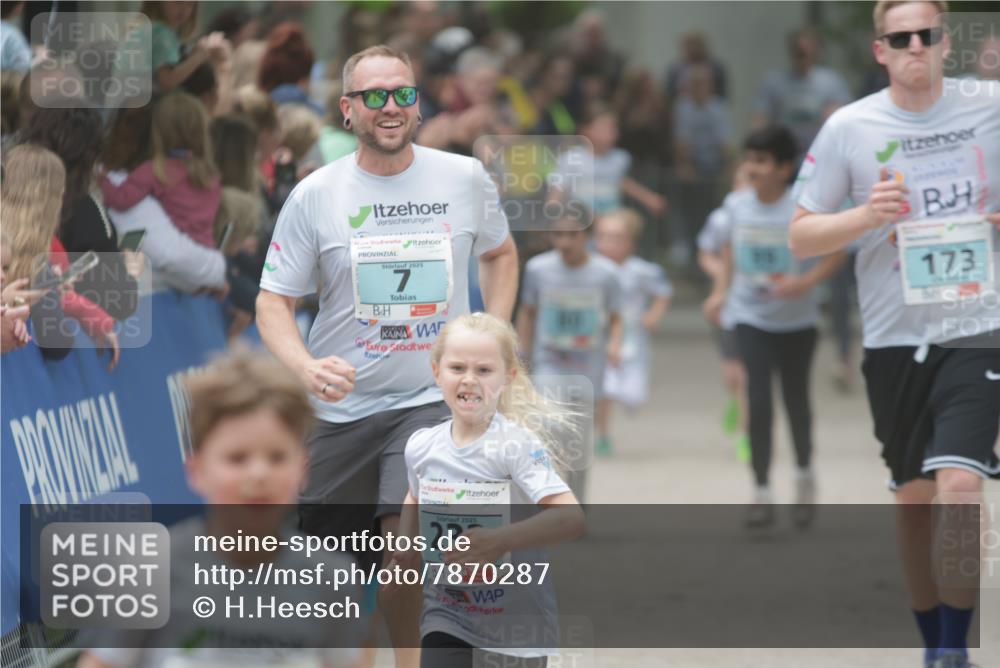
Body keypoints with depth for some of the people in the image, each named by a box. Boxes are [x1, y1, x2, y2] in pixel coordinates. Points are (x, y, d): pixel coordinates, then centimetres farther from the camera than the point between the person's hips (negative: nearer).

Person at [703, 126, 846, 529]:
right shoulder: (736, 205, -2)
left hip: (796, 319, -1)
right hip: (750, 316, 1)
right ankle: (762, 492, -5)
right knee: (758, 401, -10)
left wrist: (807, 281, -22)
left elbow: (835, 254, -7)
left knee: (796, 400, 10)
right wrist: (721, 291, 6)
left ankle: (805, 474, 37)